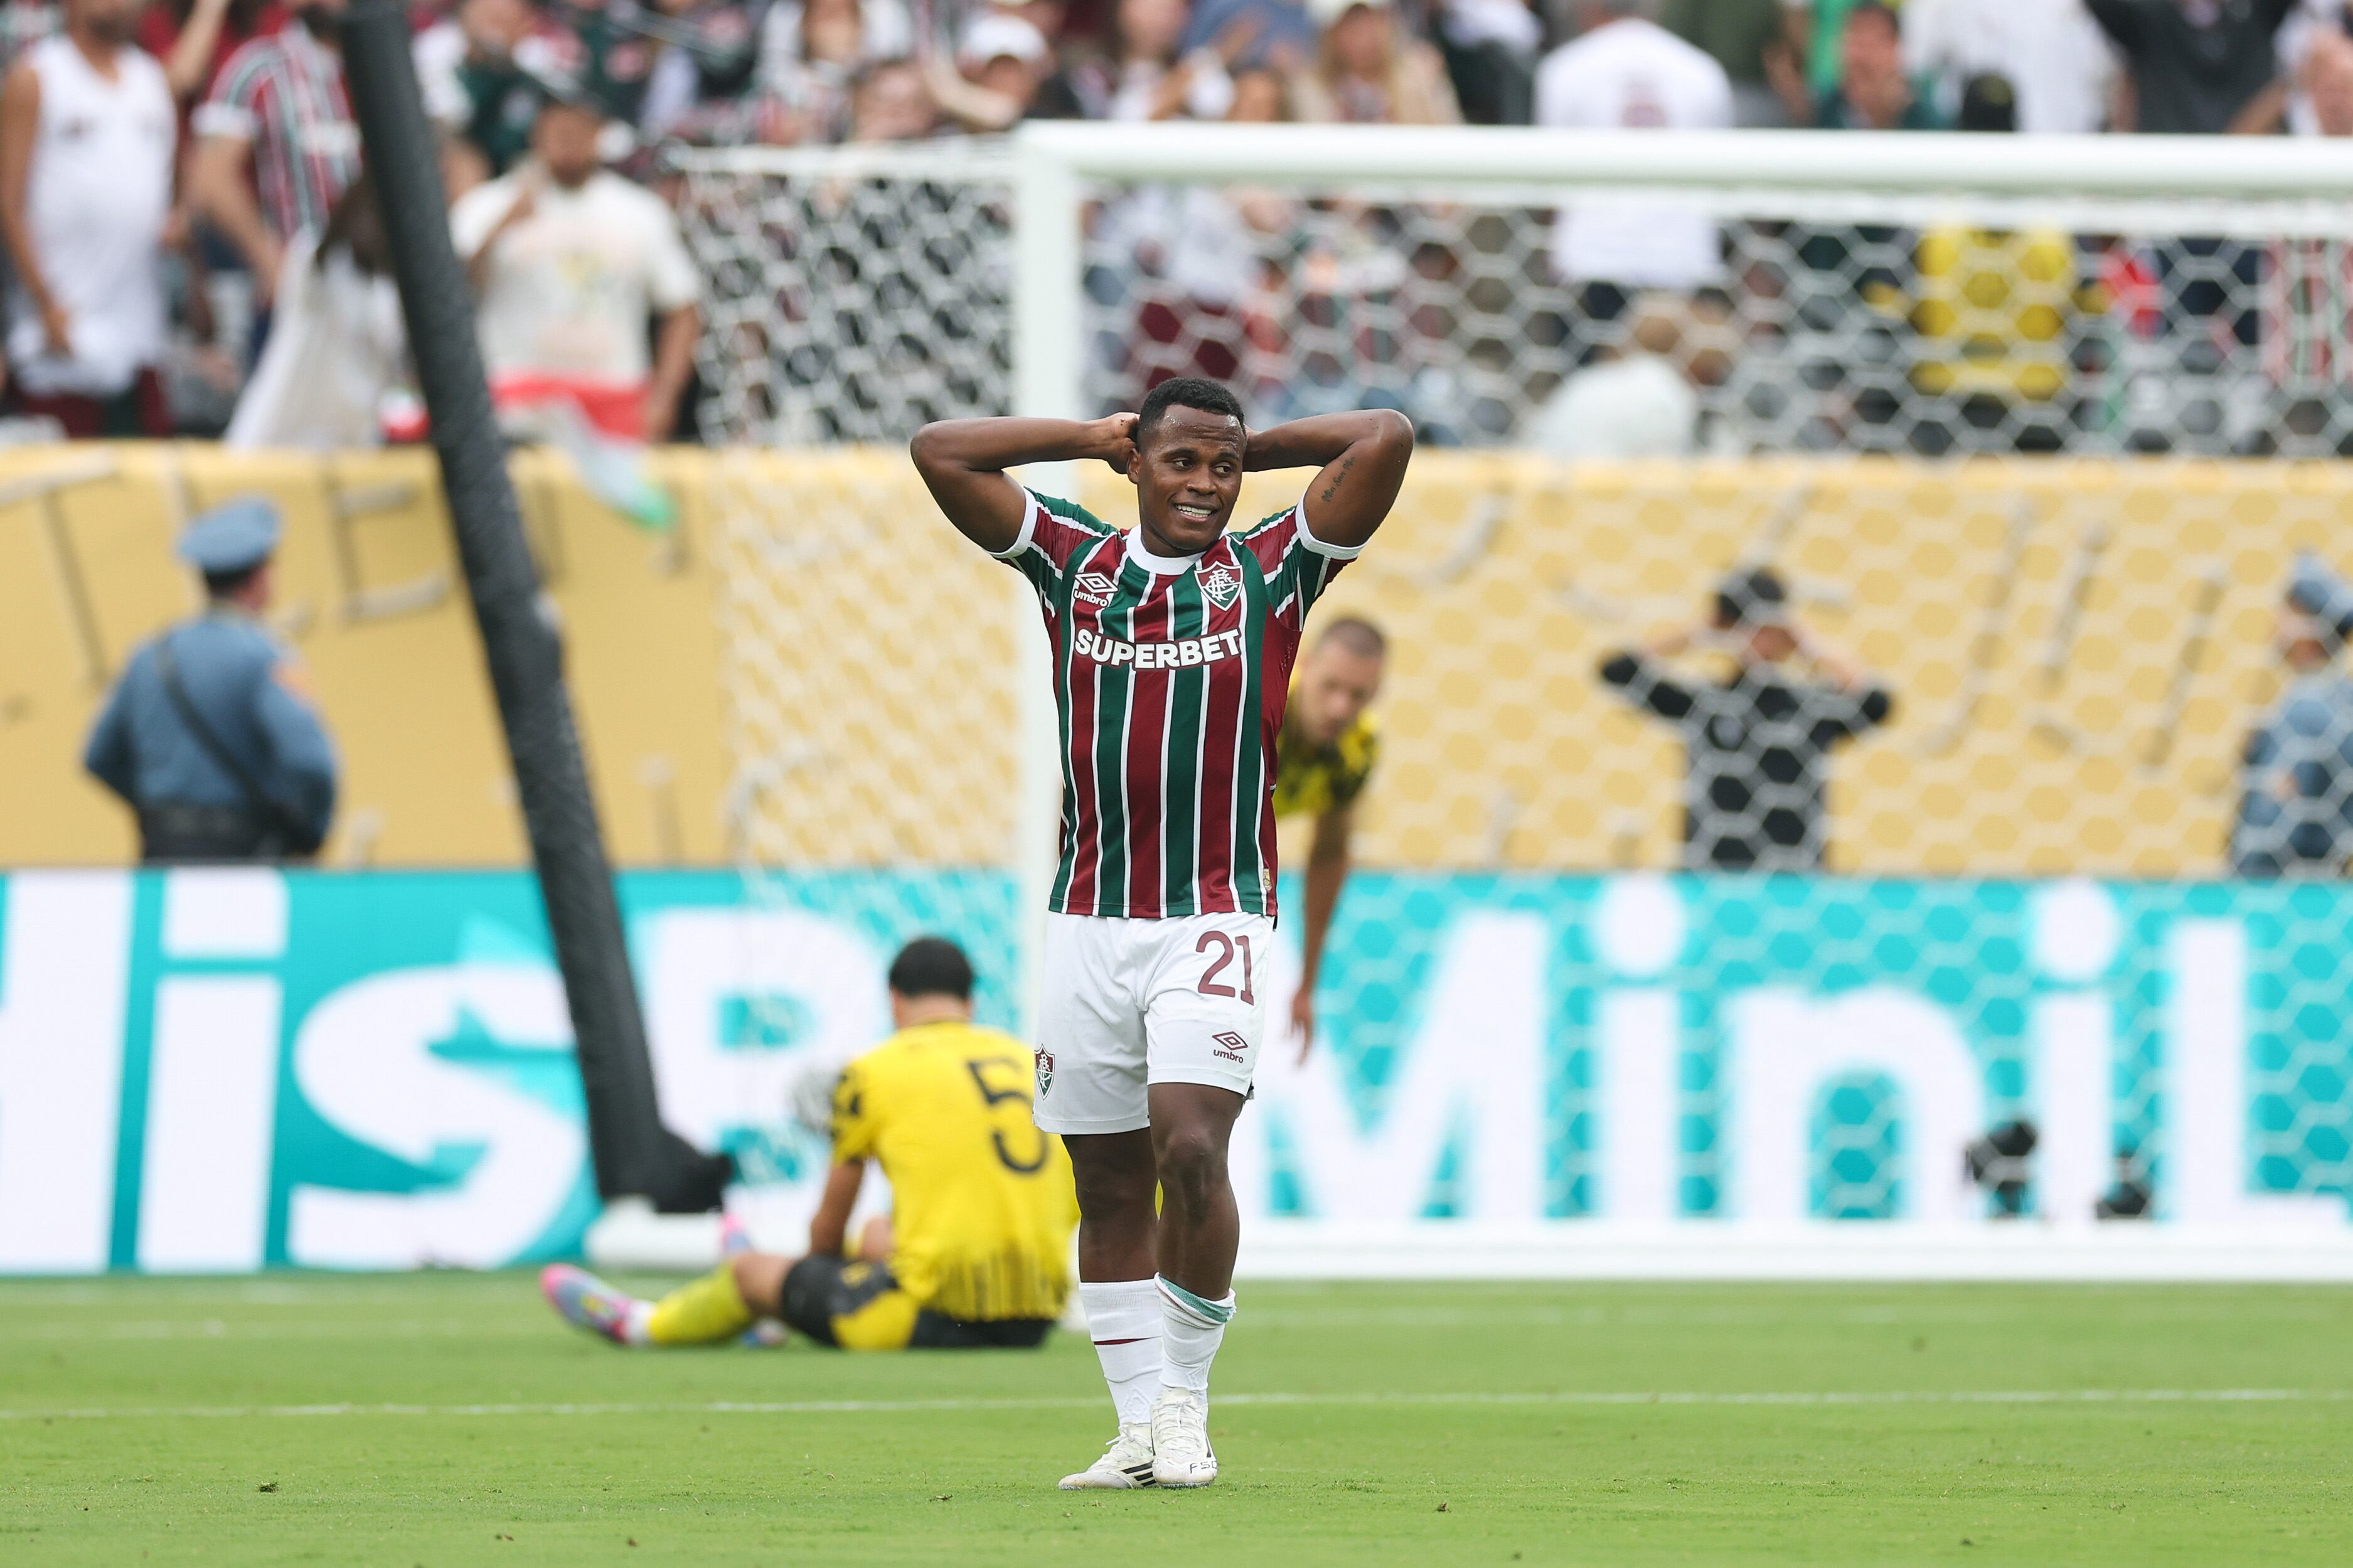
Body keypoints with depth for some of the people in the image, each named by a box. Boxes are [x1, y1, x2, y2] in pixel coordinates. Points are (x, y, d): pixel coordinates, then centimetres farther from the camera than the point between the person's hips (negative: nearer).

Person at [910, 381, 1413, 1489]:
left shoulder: (1272, 571, 3)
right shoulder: (1073, 561, 9)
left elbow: (1385, 441, -5)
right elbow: (940, 452, 6)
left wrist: (1253, 449, 7)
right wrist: (1093, 438, 10)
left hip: (1215, 923, -3)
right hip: (1090, 927, 3)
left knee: (1190, 1147, -19)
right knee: (1109, 1185, 5)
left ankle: (1187, 1402, -6)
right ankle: (1142, 1431, 11)